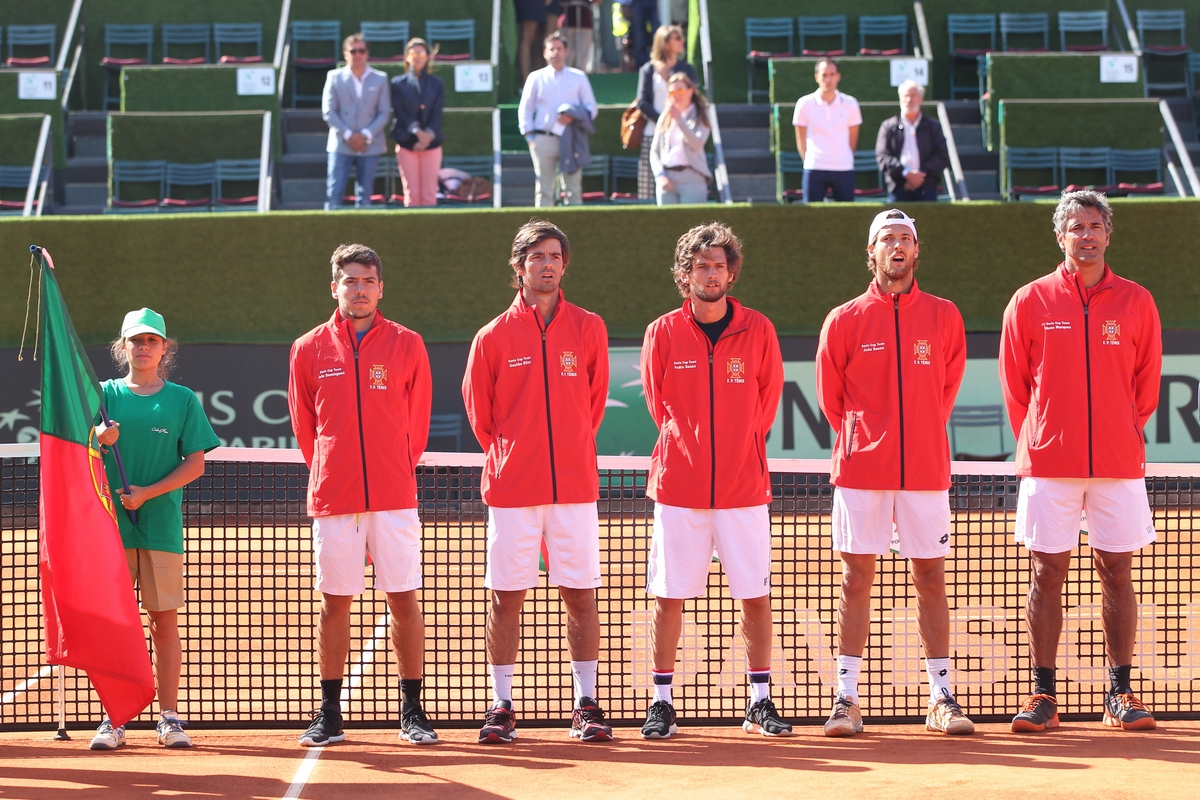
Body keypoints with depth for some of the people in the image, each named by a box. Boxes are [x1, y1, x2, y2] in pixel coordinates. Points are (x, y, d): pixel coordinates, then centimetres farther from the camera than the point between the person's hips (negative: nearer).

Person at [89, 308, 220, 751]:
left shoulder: (182, 400, 6)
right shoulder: (105, 395, 7)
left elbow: (195, 464, 1)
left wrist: (148, 493, -11)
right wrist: (99, 439, -24)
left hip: (162, 526, 0)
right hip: (111, 524, 0)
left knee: (165, 620, 0)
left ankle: (169, 717, 6)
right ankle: (114, 718, 6)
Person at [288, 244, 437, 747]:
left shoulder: (406, 345, 4)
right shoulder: (309, 349, 6)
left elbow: (416, 422, 11)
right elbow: (305, 425, 14)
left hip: (394, 494, 0)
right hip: (332, 497, 0)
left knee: (403, 600, 0)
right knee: (334, 603, 4)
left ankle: (412, 712, 7)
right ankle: (329, 714, 11)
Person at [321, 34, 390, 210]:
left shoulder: (380, 79, 8)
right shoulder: (334, 77, 5)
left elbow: (384, 113, 4)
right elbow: (328, 111, 0)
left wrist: (366, 135, -10)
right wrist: (347, 135, -11)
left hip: (369, 145, 1)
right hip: (341, 145, -1)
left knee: (364, 196, 3)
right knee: (334, 193, -9)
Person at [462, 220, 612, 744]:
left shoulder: (588, 328, 5)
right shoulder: (495, 336, 3)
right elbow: (477, 407, 12)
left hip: (574, 483, 1)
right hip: (512, 486, -1)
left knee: (580, 596, 1)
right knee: (506, 597, 2)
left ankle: (586, 705, 9)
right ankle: (501, 707, 9)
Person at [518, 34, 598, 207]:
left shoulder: (579, 77, 14)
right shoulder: (536, 78, 12)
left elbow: (592, 107, 11)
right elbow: (525, 109, 12)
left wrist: (574, 117, -9)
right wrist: (529, 134, 0)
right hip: (544, 139, -1)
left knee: (574, 189, -3)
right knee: (544, 189, -2)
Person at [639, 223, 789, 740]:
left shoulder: (757, 330, 3)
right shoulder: (663, 333, 2)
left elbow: (768, 397, 12)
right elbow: (657, 401, 12)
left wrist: (741, 443, 10)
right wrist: (689, 446, 11)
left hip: (744, 485, 0)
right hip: (678, 487, 0)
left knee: (755, 596, 2)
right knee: (668, 596, 1)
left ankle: (760, 704, 11)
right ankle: (661, 703, 10)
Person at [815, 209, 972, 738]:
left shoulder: (944, 316, 6)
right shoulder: (845, 320, 4)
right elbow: (830, 395, 12)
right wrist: (860, 440, 11)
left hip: (925, 469, 1)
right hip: (861, 470, -1)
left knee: (931, 579, 3)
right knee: (856, 579, 1)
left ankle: (941, 698, 8)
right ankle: (847, 699, 5)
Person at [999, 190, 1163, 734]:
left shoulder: (1135, 302, 6)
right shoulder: (1030, 302, 4)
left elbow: (1147, 382, 12)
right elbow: (1014, 382, 8)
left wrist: (1123, 436, 8)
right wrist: (1037, 442, 6)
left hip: (1119, 464, 1)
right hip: (1048, 464, -1)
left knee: (1116, 571, 2)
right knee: (1047, 571, 0)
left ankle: (1121, 694, 8)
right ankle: (1043, 696, 4)